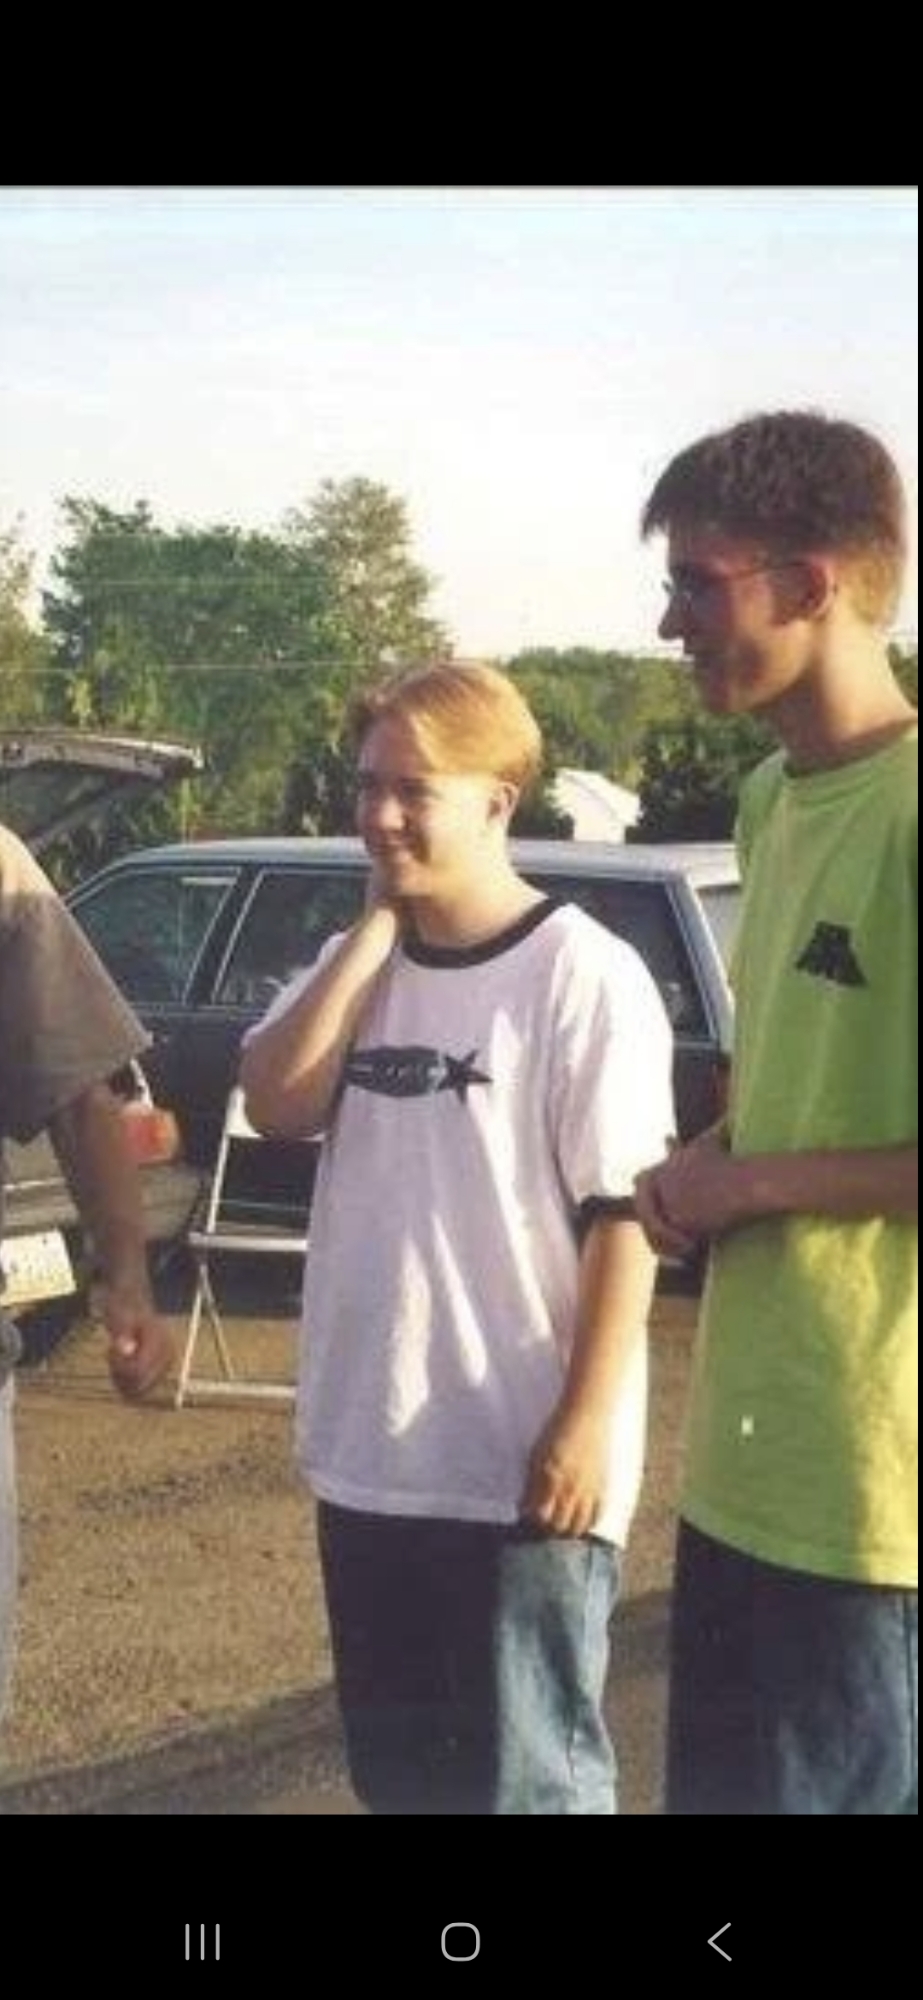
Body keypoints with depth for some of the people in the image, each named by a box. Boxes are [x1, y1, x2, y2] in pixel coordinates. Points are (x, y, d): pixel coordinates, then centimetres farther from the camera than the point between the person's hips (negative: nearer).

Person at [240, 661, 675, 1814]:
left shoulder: (582, 974, -12)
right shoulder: (361, 959, 8)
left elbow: (622, 1215, -13)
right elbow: (277, 1106, -8)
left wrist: (585, 1422, -17)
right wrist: (375, 929, -9)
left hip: (521, 1458, -7)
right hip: (369, 1445, 7)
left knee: (528, 1773, 5)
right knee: (398, 1766, 19)